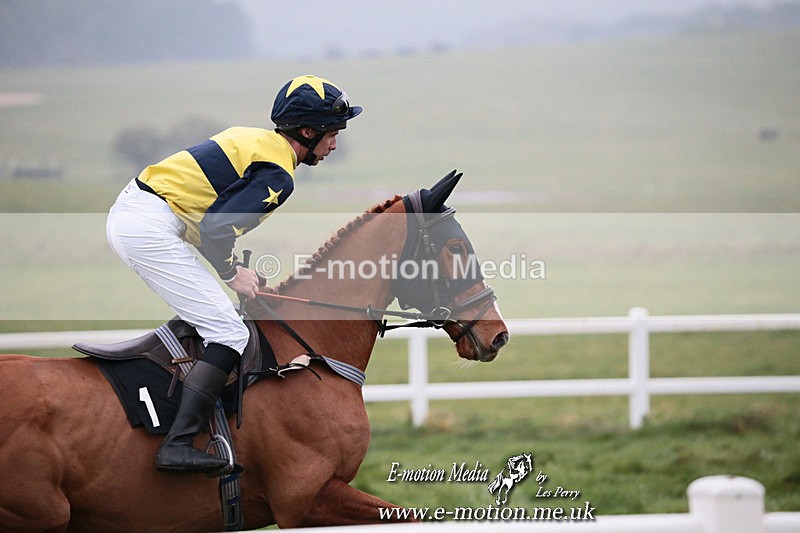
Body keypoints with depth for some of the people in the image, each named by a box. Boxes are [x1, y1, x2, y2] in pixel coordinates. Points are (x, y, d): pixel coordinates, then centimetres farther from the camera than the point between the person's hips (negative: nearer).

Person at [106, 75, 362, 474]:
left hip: (124, 214, 10)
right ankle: (178, 445, -20)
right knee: (229, 333, -9)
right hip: (152, 227, -10)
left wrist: (229, 265, 17)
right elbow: (216, 227, -17)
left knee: (202, 317, 25)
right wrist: (232, 273, 0)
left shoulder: (251, 139, 19)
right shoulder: (278, 174, -9)